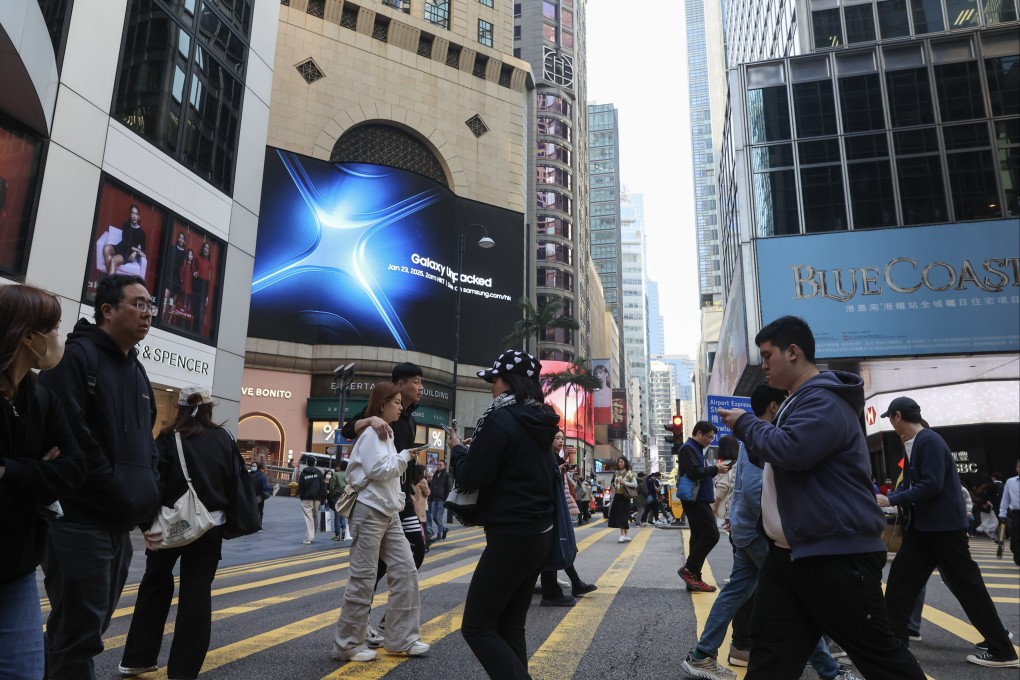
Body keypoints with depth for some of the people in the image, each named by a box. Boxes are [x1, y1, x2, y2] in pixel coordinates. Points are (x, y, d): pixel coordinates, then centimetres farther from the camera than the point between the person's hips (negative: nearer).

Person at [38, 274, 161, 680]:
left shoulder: (137, 372, 16)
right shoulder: (76, 356, -10)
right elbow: (70, 437, -20)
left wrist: (148, 491, 7)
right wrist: (117, 491, -17)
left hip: (120, 522, 9)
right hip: (80, 519, -8)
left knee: (90, 626, 18)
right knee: (79, 631, -3)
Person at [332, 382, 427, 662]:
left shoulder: (385, 433, 17)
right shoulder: (371, 433, -11)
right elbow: (378, 470, -21)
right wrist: (405, 456, -9)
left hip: (389, 514, 9)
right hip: (370, 513, -9)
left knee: (404, 570, 5)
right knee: (363, 579, -2)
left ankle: (401, 639, 12)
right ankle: (347, 645, 11)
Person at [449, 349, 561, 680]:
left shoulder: (500, 419, -16)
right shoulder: (540, 422, 10)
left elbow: (471, 478, -16)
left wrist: (458, 449, 3)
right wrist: (476, 449, 20)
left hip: (510, 538, -9)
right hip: (539, 534, 9)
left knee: (476, 627, 1)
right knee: (510, 626, 16)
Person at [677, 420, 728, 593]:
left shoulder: (696, 449, 20)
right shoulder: (688, 448, -12)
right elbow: (694, 473, -23)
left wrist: (716, 469, 5)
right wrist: (715, 468, -13)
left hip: (699, 500, 10)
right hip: (695, 500, -10)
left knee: (699, 536, 9)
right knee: (711, 534, -12)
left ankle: (694, 579, 12)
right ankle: (688, 569, -5)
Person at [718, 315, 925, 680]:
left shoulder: (824, 401, -16)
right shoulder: (799, 402, 17)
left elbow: (791, 450, -31)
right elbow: (774, 455, 27)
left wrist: (745, 424, -15)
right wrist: (749, 430, 10)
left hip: (837, 557, -10)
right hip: (787, 555, 10)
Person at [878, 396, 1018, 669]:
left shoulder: (930, 441, -18)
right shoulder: (912, 444, 11)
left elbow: (931, 485, -25)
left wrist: (891, 500, -22)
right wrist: (886, 497, 11)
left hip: (945, 526, -9)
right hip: (922, 526, 9)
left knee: (967, 585, 1)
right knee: (900, 579, 6)